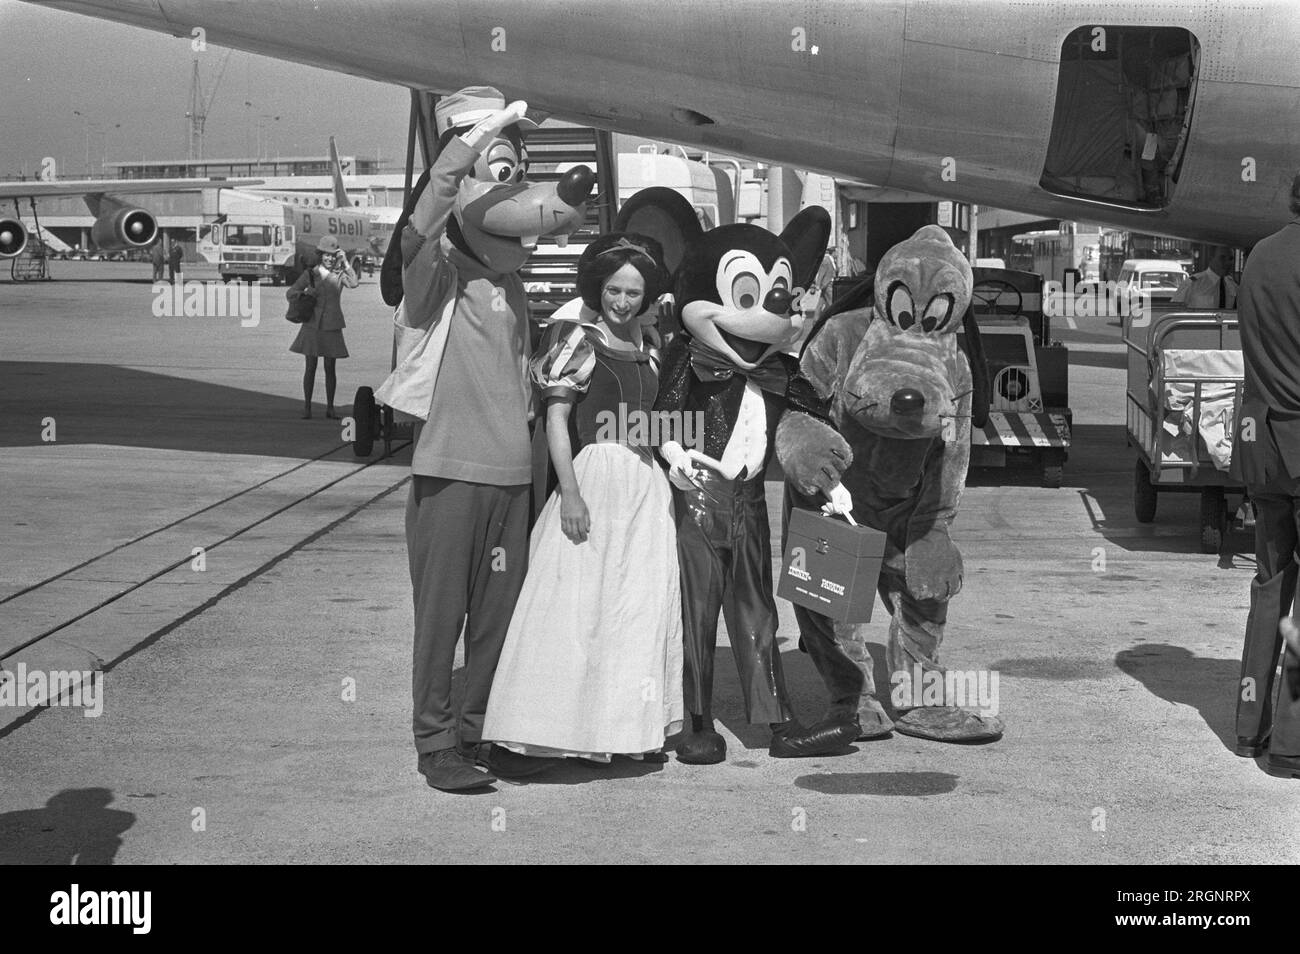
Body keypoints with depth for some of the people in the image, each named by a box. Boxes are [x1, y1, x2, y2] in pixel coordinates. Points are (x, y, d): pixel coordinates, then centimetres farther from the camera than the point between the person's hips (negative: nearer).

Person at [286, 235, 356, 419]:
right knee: (310, 367, 2)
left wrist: (345, 262, -16)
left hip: (331, 326, 0)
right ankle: (307, 408, 7)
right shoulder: (310, 273, 3)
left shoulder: (339, 274, 2)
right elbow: (290, 293, 9)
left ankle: (330, 408, 11)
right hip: (312, 325, 0)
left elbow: (354, 283, -19)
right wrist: (304, 294, -12)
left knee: (330, 368, 4)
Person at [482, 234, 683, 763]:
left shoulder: (645, 342, 14)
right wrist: (570, 493, -16)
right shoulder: (577, 338, -5)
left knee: (640, 607, 9)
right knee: (580, 603, -6)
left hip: (645, 486, 7)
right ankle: (575, 726, -1)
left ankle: (629, 723, 17)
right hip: (592, 477, -7)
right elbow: (556, 419, -9)